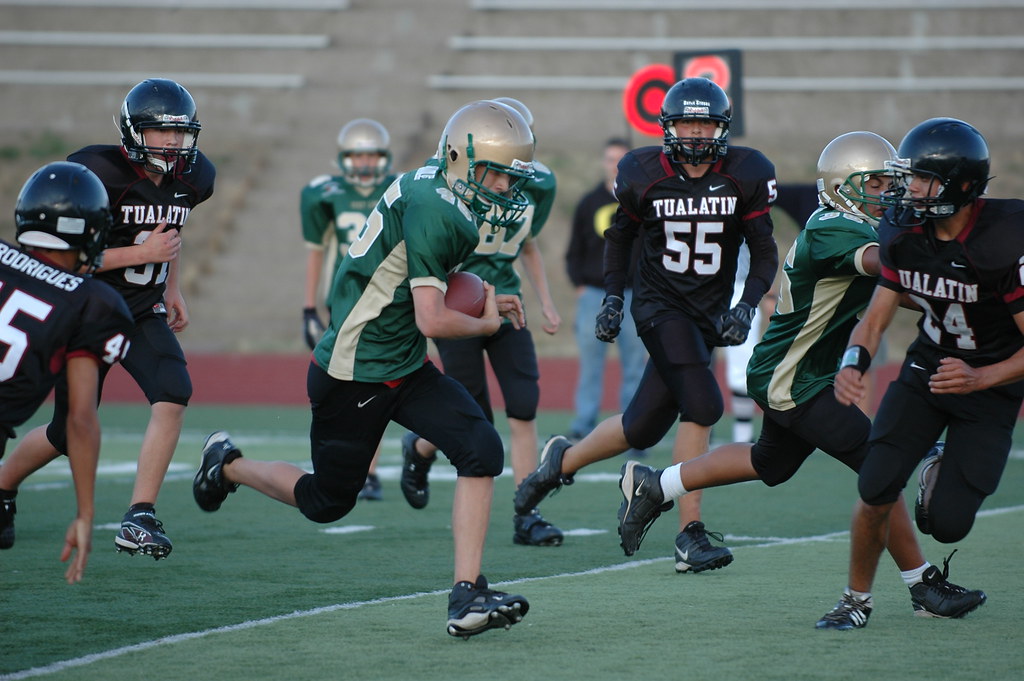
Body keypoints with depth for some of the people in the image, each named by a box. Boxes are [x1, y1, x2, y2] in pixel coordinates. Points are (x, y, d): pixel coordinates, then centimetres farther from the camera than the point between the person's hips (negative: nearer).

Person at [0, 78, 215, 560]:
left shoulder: (192, 178, -2)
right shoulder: (99, 173, -22)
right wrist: (142, 253, -25)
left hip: (143, 314, 5)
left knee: (173, 393, -23)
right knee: (69, 433, 5)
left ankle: (139, 519, -21)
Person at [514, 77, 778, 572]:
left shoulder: (745, 176, -5)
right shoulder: (644, 174, -6)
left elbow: (765, 254, 0)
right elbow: (620, 235, 11)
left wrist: (745, 308, -14)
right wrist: (613, 298, 2)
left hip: (708, 313, 3)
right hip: (659, 305, -3)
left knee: (643, 428, 4)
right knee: (701, 407, -20)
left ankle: (563, 460, 33)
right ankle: (690, 537, -13)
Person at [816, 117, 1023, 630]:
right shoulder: (905, 232, -8)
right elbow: (877, 313, 0)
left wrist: (979, 378, -34)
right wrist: (853, 362, -21)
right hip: (925, 369, 4)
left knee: (947, 524, -10)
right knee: (876, 490, -13)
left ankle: (942, 477, 27)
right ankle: (857, 598, 10)